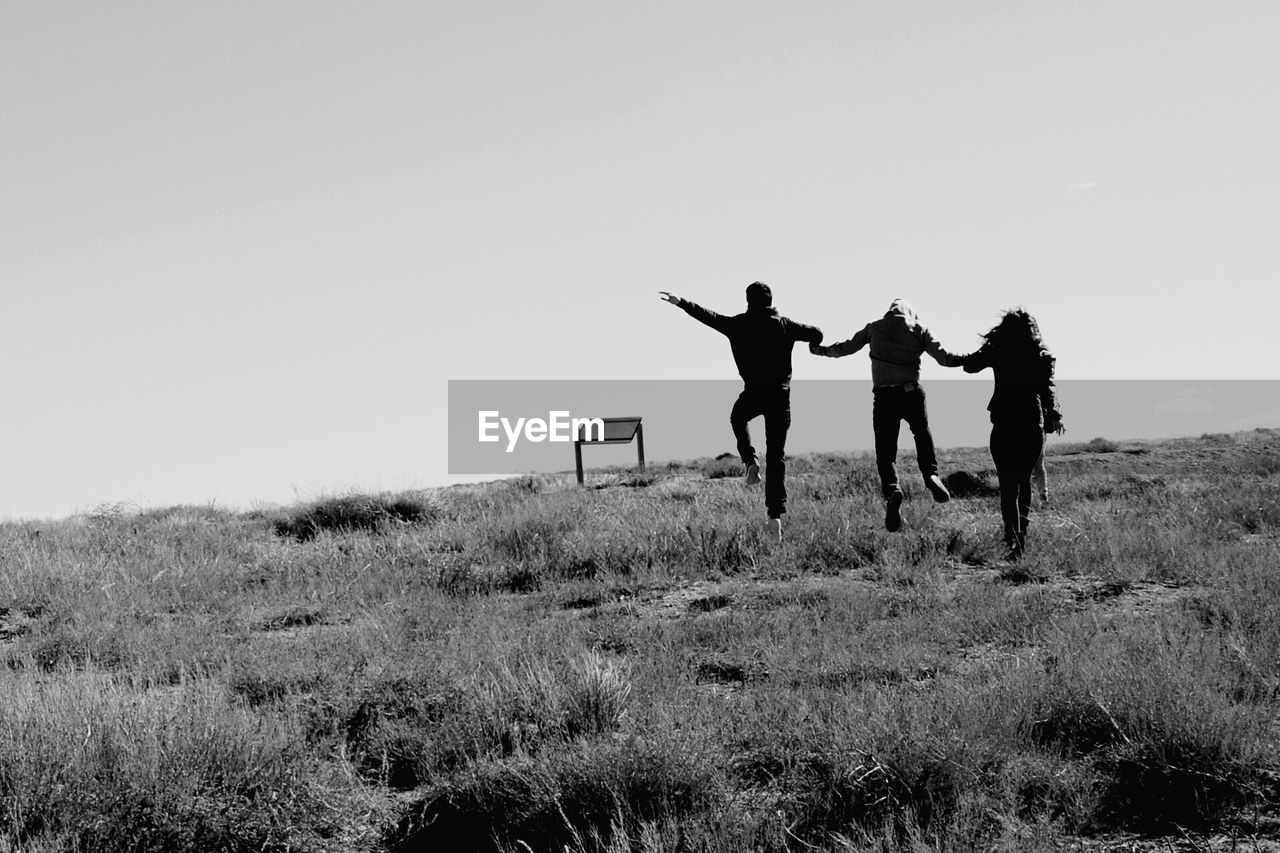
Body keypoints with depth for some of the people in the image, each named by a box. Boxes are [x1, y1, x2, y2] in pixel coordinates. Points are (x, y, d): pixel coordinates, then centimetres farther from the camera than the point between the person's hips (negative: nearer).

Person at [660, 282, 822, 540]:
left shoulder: (738, 324, -1)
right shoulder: (784, 325, 0)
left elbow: (708, 316, 6)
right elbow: (815, 334, -1)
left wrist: (680, 303, 17)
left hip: (753, 392, -1)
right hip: (781, 395, 1)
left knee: (738, 418, 35)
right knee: (776, 456, 5)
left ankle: (750, 460, 10)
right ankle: (776, 515, -4)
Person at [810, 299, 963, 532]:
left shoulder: (875, 327, 13)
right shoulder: (919, 329, 8)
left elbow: (847, 347, 19)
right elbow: (943, 357, 1)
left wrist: (821, 351, 35)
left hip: (883, 397, 0)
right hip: (912, 392, 0)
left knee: (885, 452, 4)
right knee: (922, 434, 26)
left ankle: (891, 489, -24)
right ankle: (931, 474, 3)